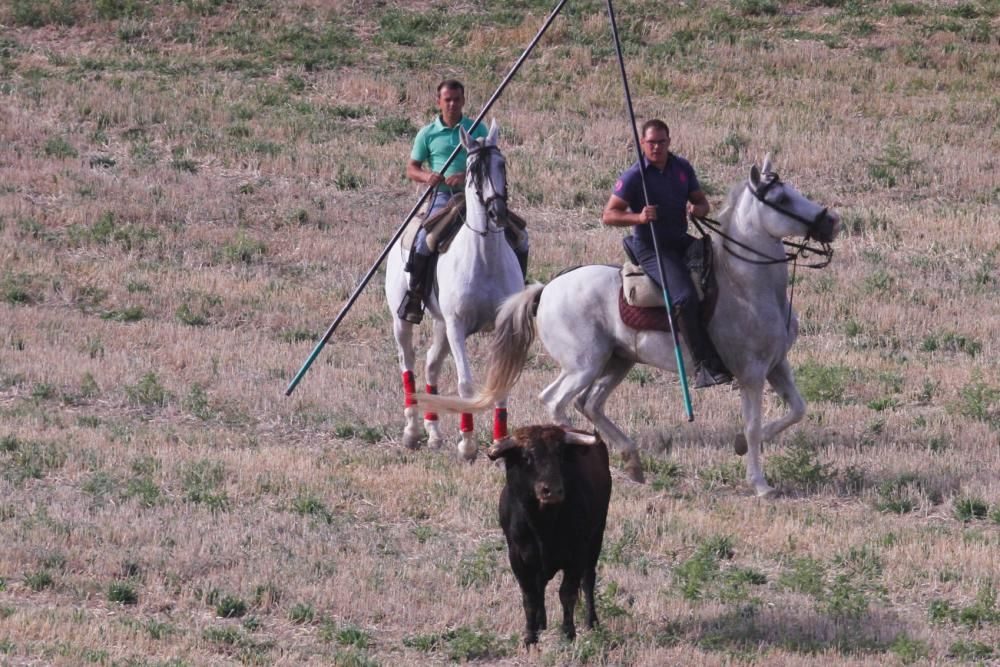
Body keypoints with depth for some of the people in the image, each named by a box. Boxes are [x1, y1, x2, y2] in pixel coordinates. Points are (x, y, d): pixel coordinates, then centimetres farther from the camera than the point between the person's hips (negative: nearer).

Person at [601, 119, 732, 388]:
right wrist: (638, 217, -28)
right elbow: (609, 215, -11)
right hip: (651, 248, -7)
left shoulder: (682, 168, 6)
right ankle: (706, 366, -27)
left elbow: (702, 202, 16)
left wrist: (698, 209, -10)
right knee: (685, 298, -27)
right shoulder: (634, 176, -10)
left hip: (680, 242, 7)